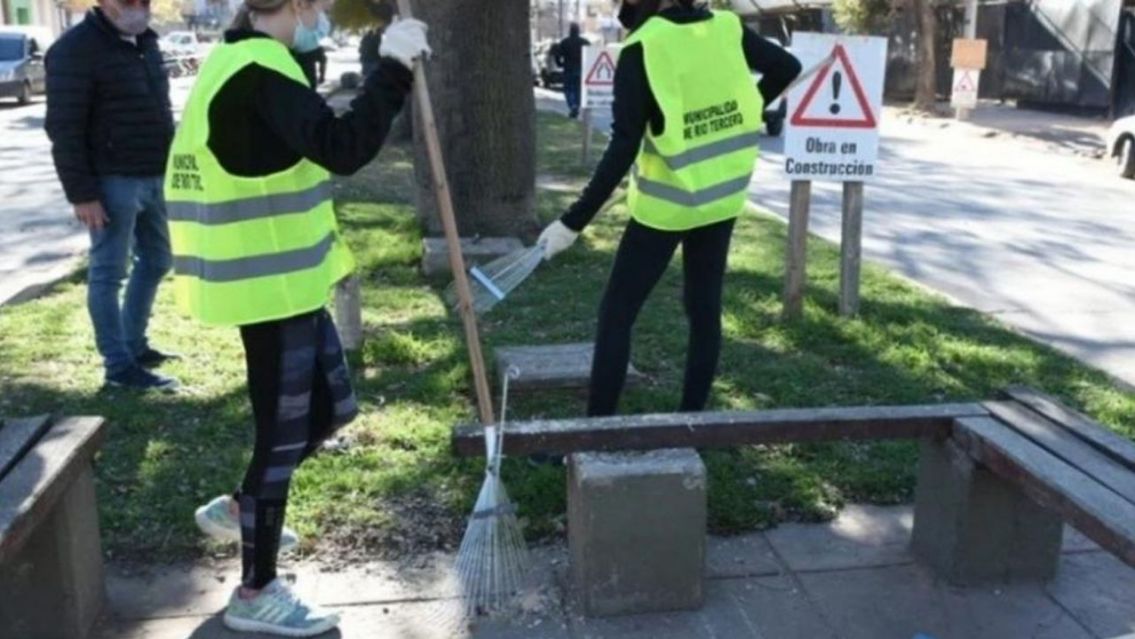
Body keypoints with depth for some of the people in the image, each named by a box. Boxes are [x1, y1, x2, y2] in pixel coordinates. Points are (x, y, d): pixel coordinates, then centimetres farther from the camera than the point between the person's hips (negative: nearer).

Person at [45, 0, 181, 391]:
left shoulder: (146, 42, 13)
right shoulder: (76, 49, -12)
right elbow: (64, 129, -15)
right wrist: (81, 192, -18)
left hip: (153, 177, 8)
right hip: (113, 181, -8)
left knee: (155, 262, 16)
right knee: (109, 272, 0)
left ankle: (134, 345, 31)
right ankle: (119, 366, 8)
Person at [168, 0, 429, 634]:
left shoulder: (240, 63, 14)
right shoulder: (259, 72, -20)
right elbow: (342, 148, -30)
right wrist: (395, 67, -24)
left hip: (283, 278, 10)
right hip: (272, 285, -10)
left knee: (331, 406, 19)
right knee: (283, 434, 1)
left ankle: (237, 508, 35)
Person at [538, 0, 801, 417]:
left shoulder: (642, 49, -18)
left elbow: (622, 150, -23)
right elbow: (787, 68, 11)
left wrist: (573, 221, -21)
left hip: (666, 204, -5)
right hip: (722, 196, 6)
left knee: (616, 314, 4)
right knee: (705, 310, 15)